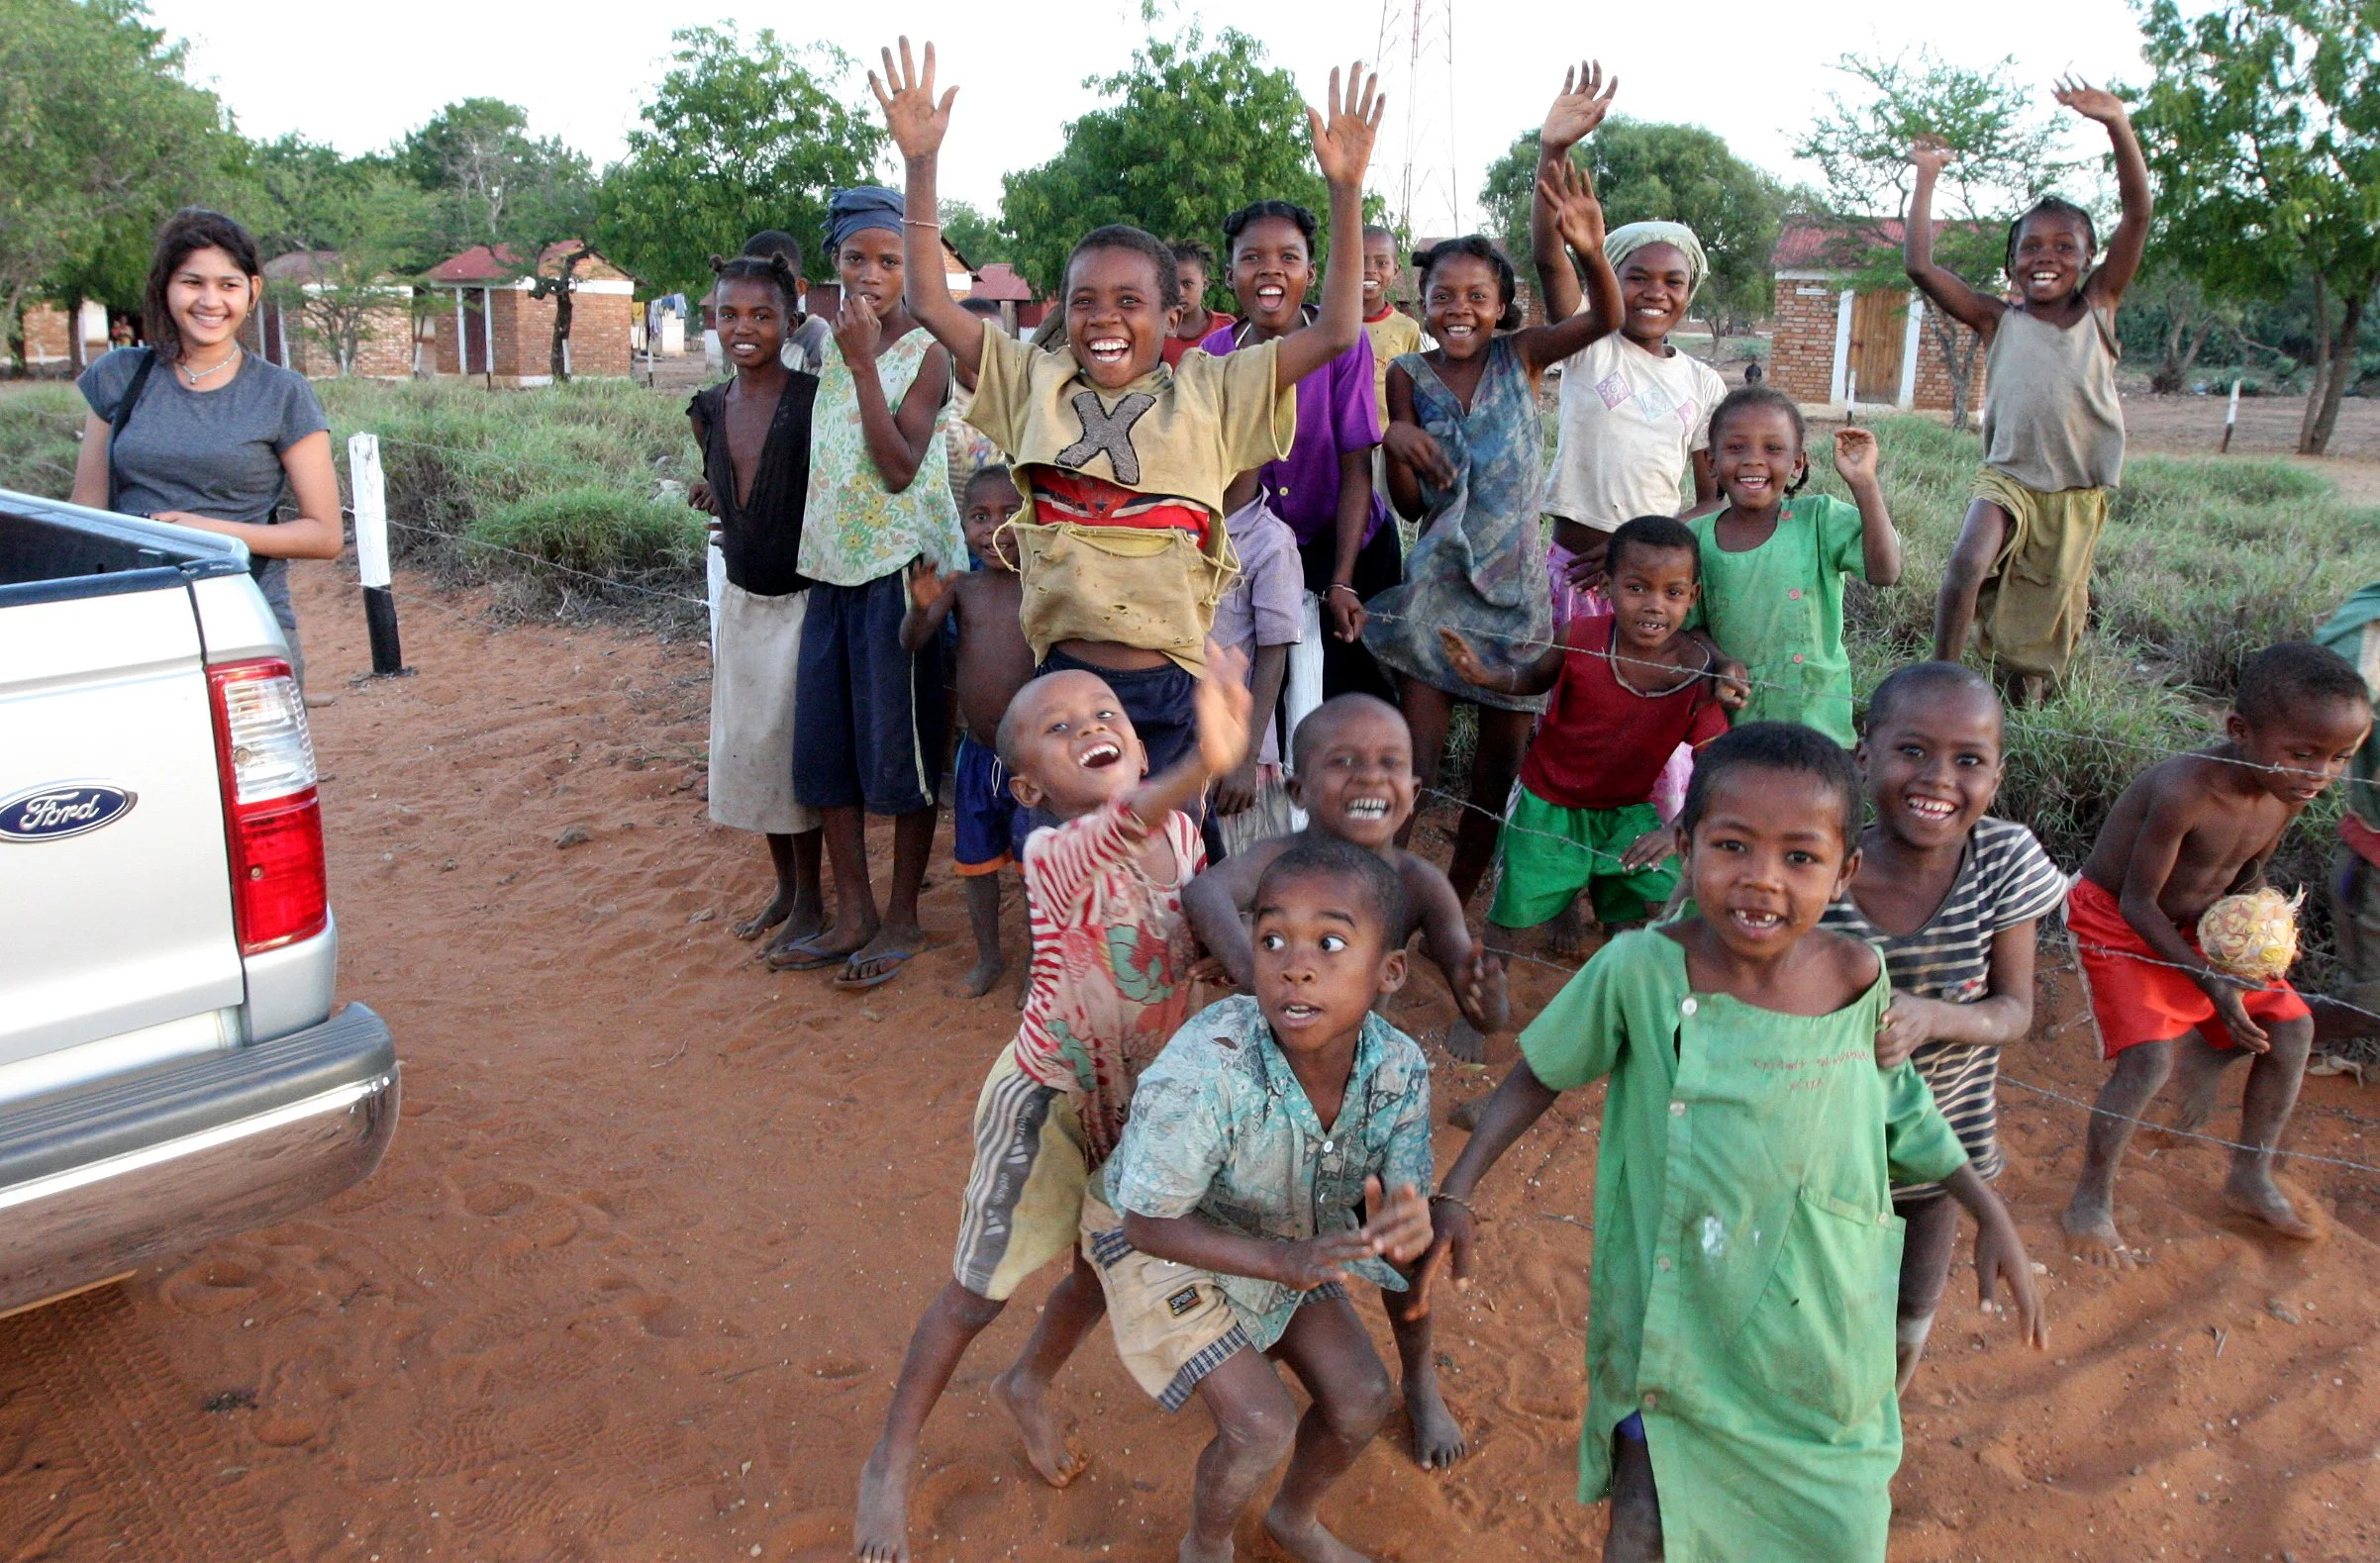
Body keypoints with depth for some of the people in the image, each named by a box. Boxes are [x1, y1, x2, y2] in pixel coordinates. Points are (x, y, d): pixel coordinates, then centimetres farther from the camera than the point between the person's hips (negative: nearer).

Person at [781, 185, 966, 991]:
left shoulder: (925, 354, -8)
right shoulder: (831, 346, 11)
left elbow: (898, 467, -20)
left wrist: (865, 362, -22)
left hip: (901, 568, -7)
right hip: (832, 567, 7)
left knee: (897, 748, 1)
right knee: (825, 746, 9)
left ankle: (902, 920, 15)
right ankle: (852, 915, 22)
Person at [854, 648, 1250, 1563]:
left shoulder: (1179, 831, -9)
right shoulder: (1055, 852, -30)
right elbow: (1118, 829, -55)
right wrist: (1200, 767, -74)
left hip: (1136, 1100, 6)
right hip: (1046, 1100, -6)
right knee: (983, 1288, 8)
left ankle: (1027, 1386, 52)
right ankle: (892, 1461, 32)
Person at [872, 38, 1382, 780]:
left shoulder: (1210, 391, 5)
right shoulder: (1038, 383, 10)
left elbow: (1334, 333, 0)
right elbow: (930, 304, 8)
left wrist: (1345, 192, -6)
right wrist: (921, 164, 0)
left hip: (1168, 691, -1)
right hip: (1063, 681, 2)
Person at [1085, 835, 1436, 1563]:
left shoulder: (1399, 1067, -25)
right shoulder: (1202, 1072, -40)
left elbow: (1401, 1205, -15)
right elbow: (1152, 1223, -27)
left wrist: (1401, 1231, -40)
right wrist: (1287, 1261, -37)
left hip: (1288, 1235, 5)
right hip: (1159, 1239, -5)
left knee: (1362, 1400, 4)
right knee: (1264, 1426, -12)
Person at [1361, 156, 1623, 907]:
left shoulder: (1520, 356, -1)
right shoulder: (1409, 375, -1)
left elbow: (1605, 318, -18)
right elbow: (1409, 502, -2)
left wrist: (1592, 253, -37)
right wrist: (1395, 443, -23)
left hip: (1515, 583, 1)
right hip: (1438, 583, -1)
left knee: (1502, 761, 9)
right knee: (1414, 763, -6)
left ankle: (1455, 902, 26)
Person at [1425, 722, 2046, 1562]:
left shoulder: (1860, 981, -11)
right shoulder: (1639, 969, -20)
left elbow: (1899, 1102, 9)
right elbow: (1538, 1077, -6)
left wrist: (1991, 1214, 9)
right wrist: (1454, 1195, -7)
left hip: (1821, 1326, 3)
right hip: (1676, 1322, -2)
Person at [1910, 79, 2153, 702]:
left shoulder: (2099, 309, 5)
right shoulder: (1998, 320, 4)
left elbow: (2138, 211, -4)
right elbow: (1920, 265, -5)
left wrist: (2117, 124, -13)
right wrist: (1926, 177, -5)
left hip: (2078, 494, 2)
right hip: (2008, 479, -1)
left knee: (2047, 637, 8)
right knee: (1967, 565, -30)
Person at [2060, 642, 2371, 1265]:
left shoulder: (2291, 792, -12)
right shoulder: (2185, 791, -36)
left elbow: (2249, 872, 7)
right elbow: (2139, 901, -26)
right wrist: (2210, 980, -27)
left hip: (2197, 923, 8)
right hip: (2115, 921, -7)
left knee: (2290, 1027, 5)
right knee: (2148, 1057, -20)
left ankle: (2252, 1180, 25)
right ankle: (2090, 1203, -2)